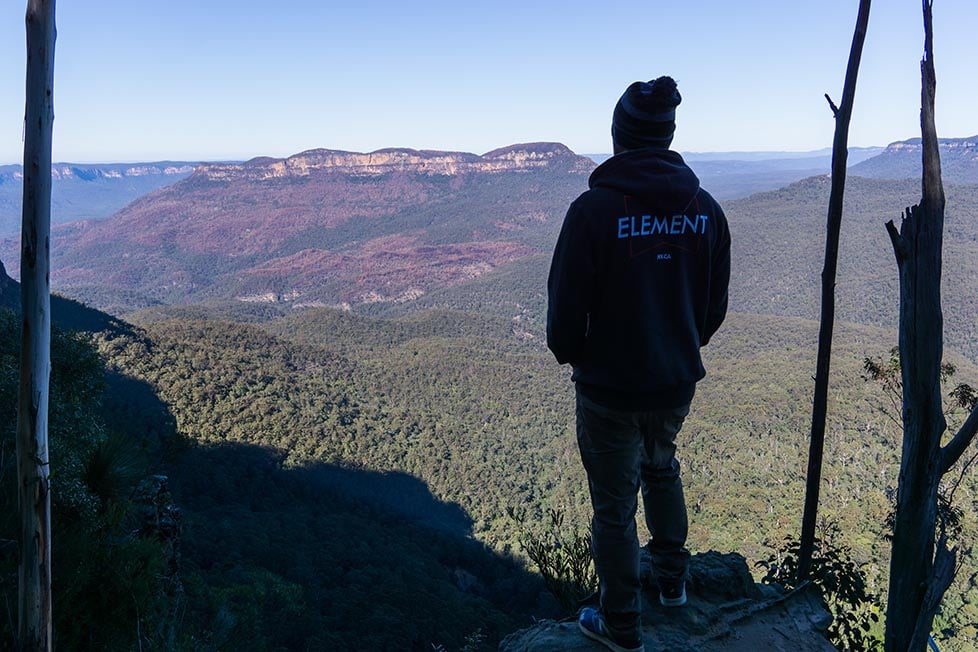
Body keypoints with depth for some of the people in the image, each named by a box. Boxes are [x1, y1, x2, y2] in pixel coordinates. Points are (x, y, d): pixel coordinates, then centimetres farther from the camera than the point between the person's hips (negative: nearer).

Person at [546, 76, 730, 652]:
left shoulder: (596, 207, -20)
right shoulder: (706, 210, -4)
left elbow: (566, 306, -16)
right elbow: (715, 306, 5)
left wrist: (570, 354, 5)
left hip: (609, 388, -5)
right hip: (678, 382, 5)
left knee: (614, 507, 12)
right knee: (661, 468, 32)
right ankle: (673, 580, 47)